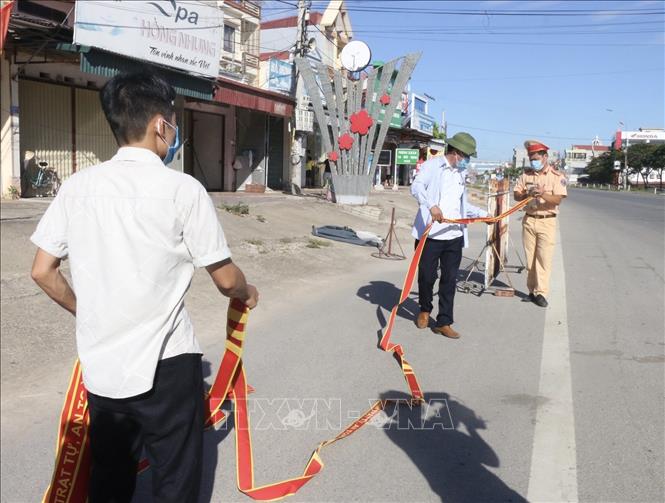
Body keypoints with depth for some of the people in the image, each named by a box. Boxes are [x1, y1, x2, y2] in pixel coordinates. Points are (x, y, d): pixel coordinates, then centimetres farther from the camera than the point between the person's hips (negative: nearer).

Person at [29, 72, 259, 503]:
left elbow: (42, 272, 5)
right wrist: (247, 293, 15)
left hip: (100, 365, 5)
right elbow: (225, 279, -7)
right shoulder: (182, 188, -13)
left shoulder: (77, 186, 1)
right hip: (165, 365, -5)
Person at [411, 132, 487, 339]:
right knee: (427, 276, 5)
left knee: (449, 280, 3)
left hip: (455, 236, 6)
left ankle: (444, 322, 11)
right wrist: (431, 205, -37)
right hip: (431, 234, -6)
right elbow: (416, 186, -21)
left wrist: (483, 214, 22)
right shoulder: (432, 165, -3)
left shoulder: (461, 173, 20)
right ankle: (425, 310, 30)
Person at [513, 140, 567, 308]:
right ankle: (532, 290, 16)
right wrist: (527, 194, -17)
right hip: (529, 220, 3)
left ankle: (541, 292, -5)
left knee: (544, 258, -7)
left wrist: (543, 194, -32)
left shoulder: (557, 176, -3)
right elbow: (516, 195, 4)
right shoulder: (526, 174, 8)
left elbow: (558, 199, -14)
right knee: (530, 258, 7)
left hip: (547, 222, -3)